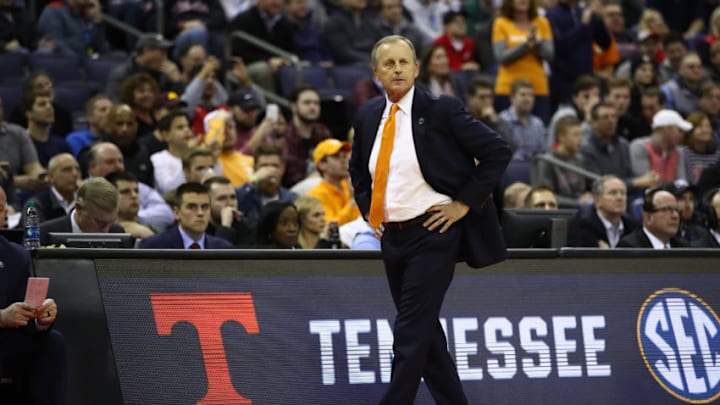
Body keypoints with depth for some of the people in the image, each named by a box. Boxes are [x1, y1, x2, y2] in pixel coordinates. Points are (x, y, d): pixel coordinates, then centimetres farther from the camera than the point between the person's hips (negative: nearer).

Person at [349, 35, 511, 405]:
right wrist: (368, 210, 13)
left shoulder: (441, 111, -9)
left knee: (410, 335, -11)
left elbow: (498, 151, -9)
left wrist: (464, 203, -11)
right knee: (425, 333, 12)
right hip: (391, 235, 7)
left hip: (432, 233, -7)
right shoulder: (368, 117, 9)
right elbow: (358, 170, 27)